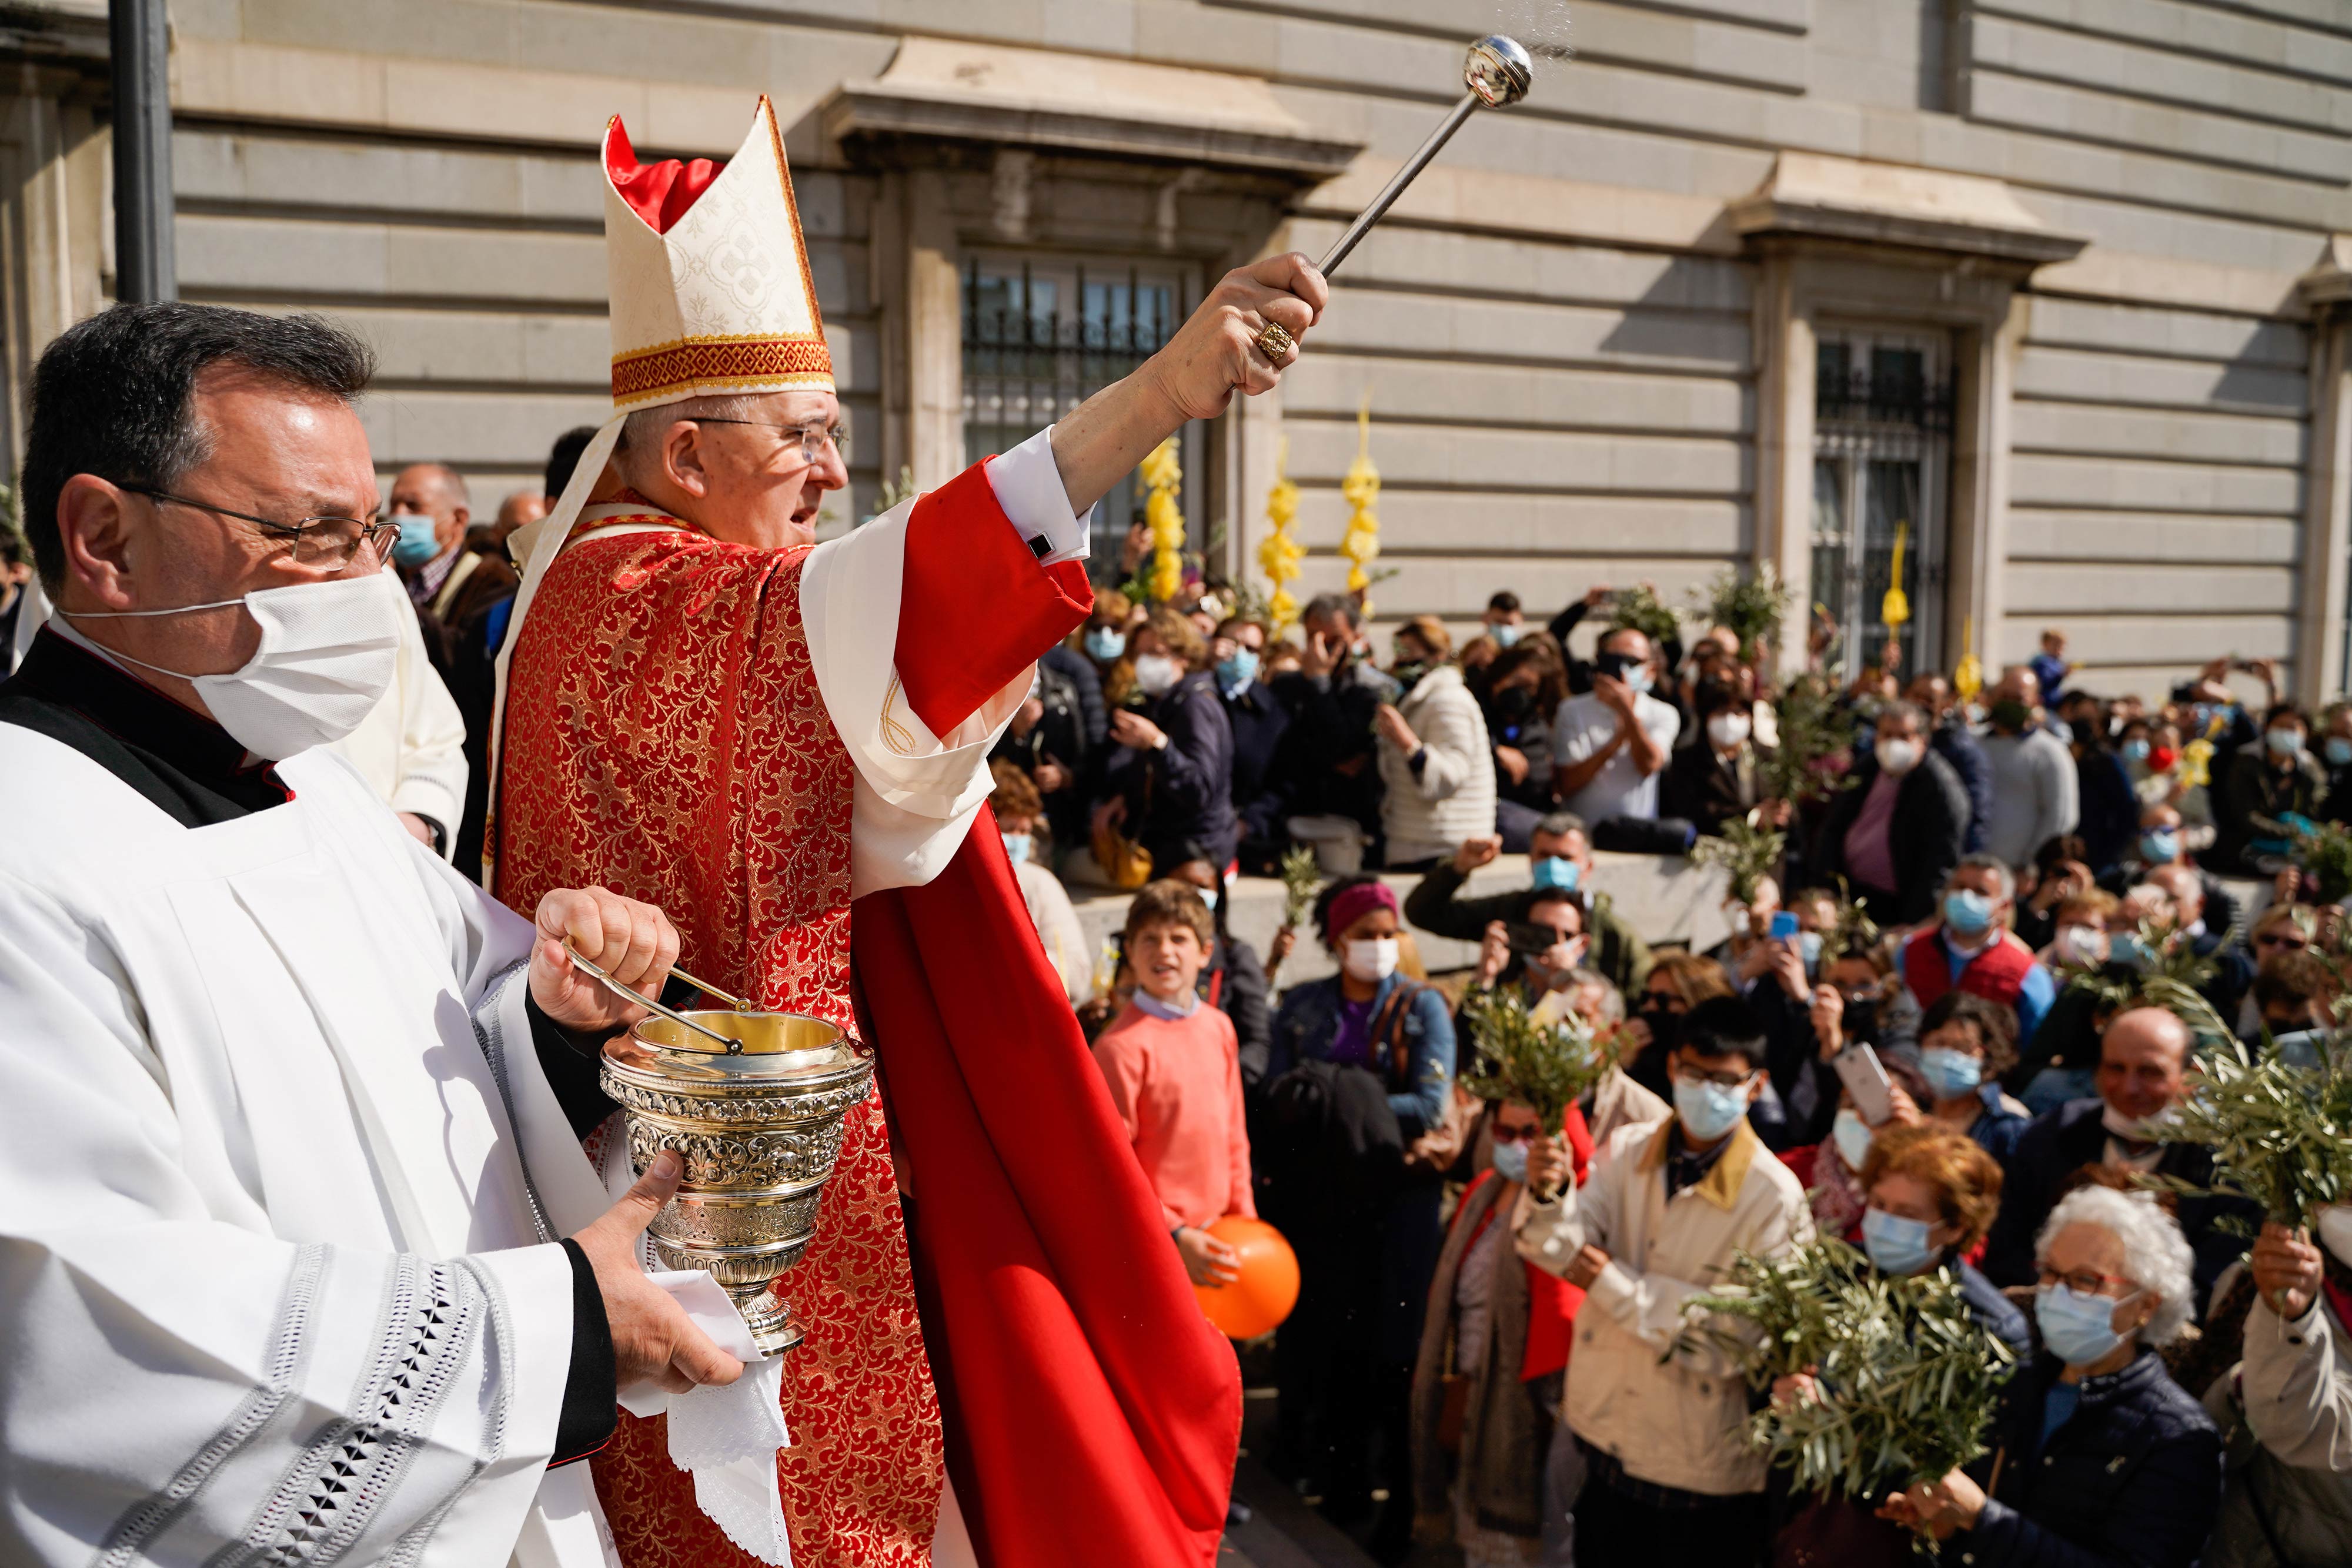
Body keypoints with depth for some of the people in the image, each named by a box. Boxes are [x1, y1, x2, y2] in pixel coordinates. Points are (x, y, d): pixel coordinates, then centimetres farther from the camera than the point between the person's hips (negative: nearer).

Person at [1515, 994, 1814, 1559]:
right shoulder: (1625, 1149, -4)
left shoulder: (1775, 1196, -19)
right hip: (1603, 1442, 4)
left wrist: (1616, 1286, -20)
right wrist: (1547, 1194, -34)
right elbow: (1563, 1250, -13)